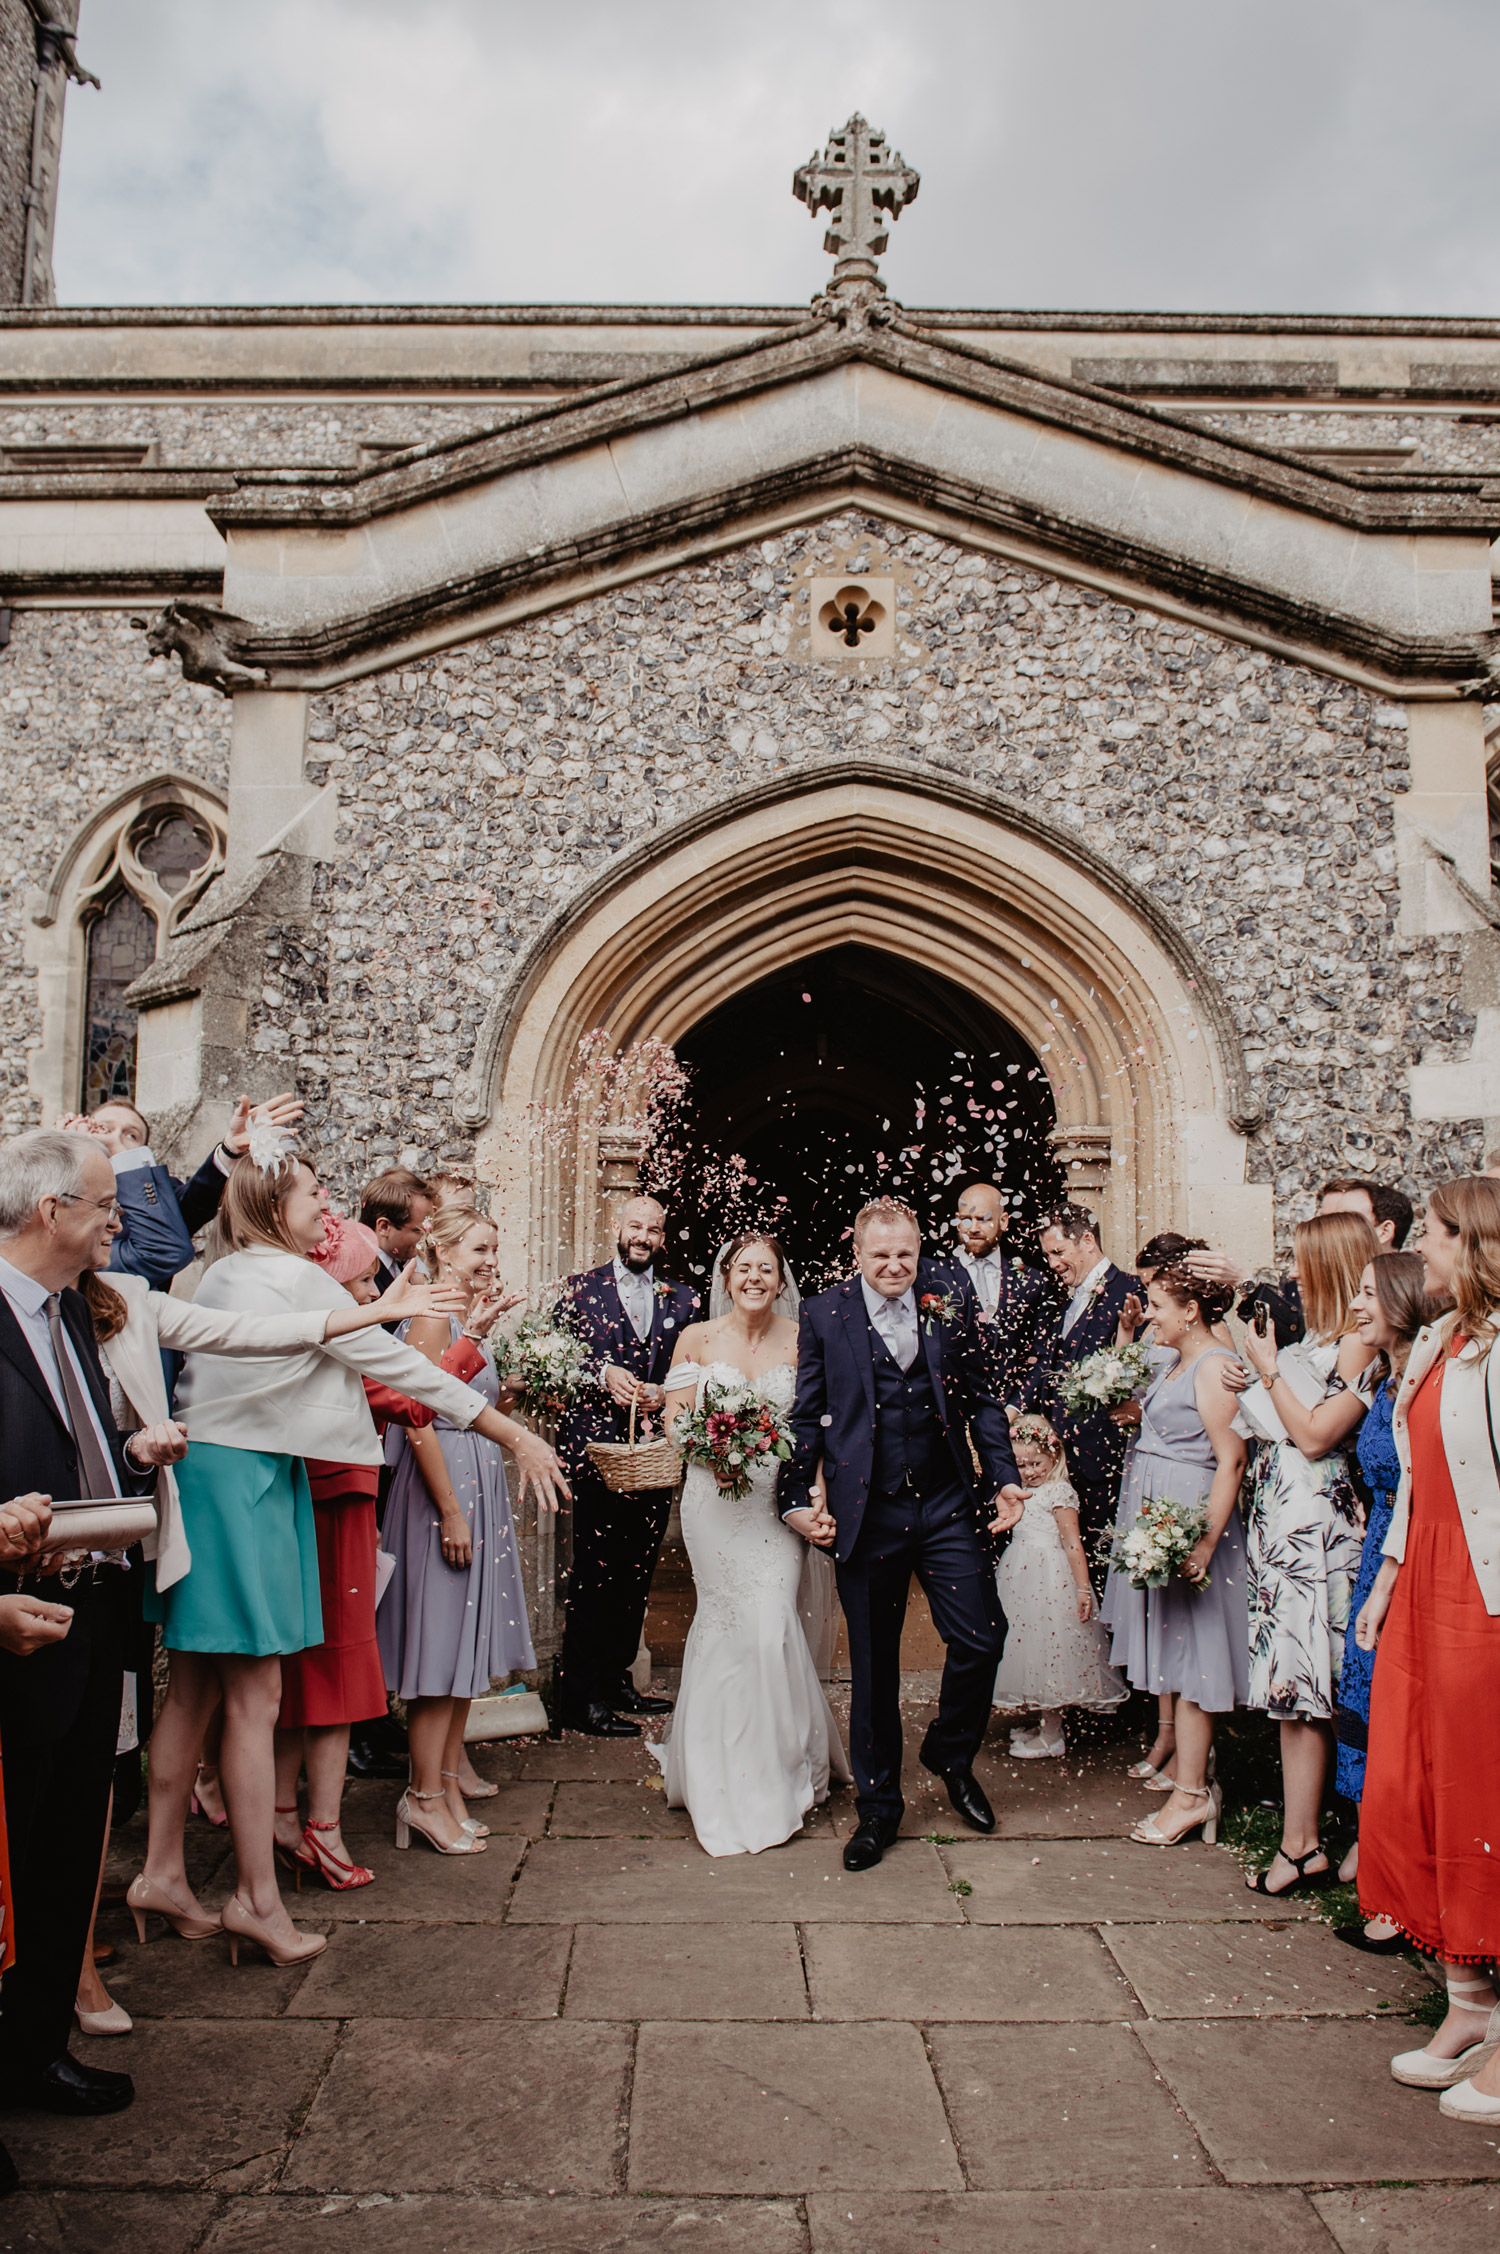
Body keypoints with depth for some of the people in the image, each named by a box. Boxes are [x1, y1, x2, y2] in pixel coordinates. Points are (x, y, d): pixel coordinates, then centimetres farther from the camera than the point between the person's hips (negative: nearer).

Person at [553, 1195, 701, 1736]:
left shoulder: (682, 1300, 12)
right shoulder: (581, 1289, 6)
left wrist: (664, 1396, -9)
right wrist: (605, 1374, -16)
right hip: (595, 1448, -4)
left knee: (637, 1574, 10)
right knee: (593, 1574, -4)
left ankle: (617, 1680, 23)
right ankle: (581, 1696, 4)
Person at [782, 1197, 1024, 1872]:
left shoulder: (949, 1299, 3)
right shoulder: (823, 1315, -1)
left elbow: (981, 1398, 8)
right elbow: (806, 1417, 3)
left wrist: (1004, 1478, 2)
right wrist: (796, 1499, -4)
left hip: (947, 1506, 2)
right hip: (867, 1516, -1)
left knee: (982, 1638, 2)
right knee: (873, 1667, 9)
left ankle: (950, 1754, 32)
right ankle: (878, 1806, 26)